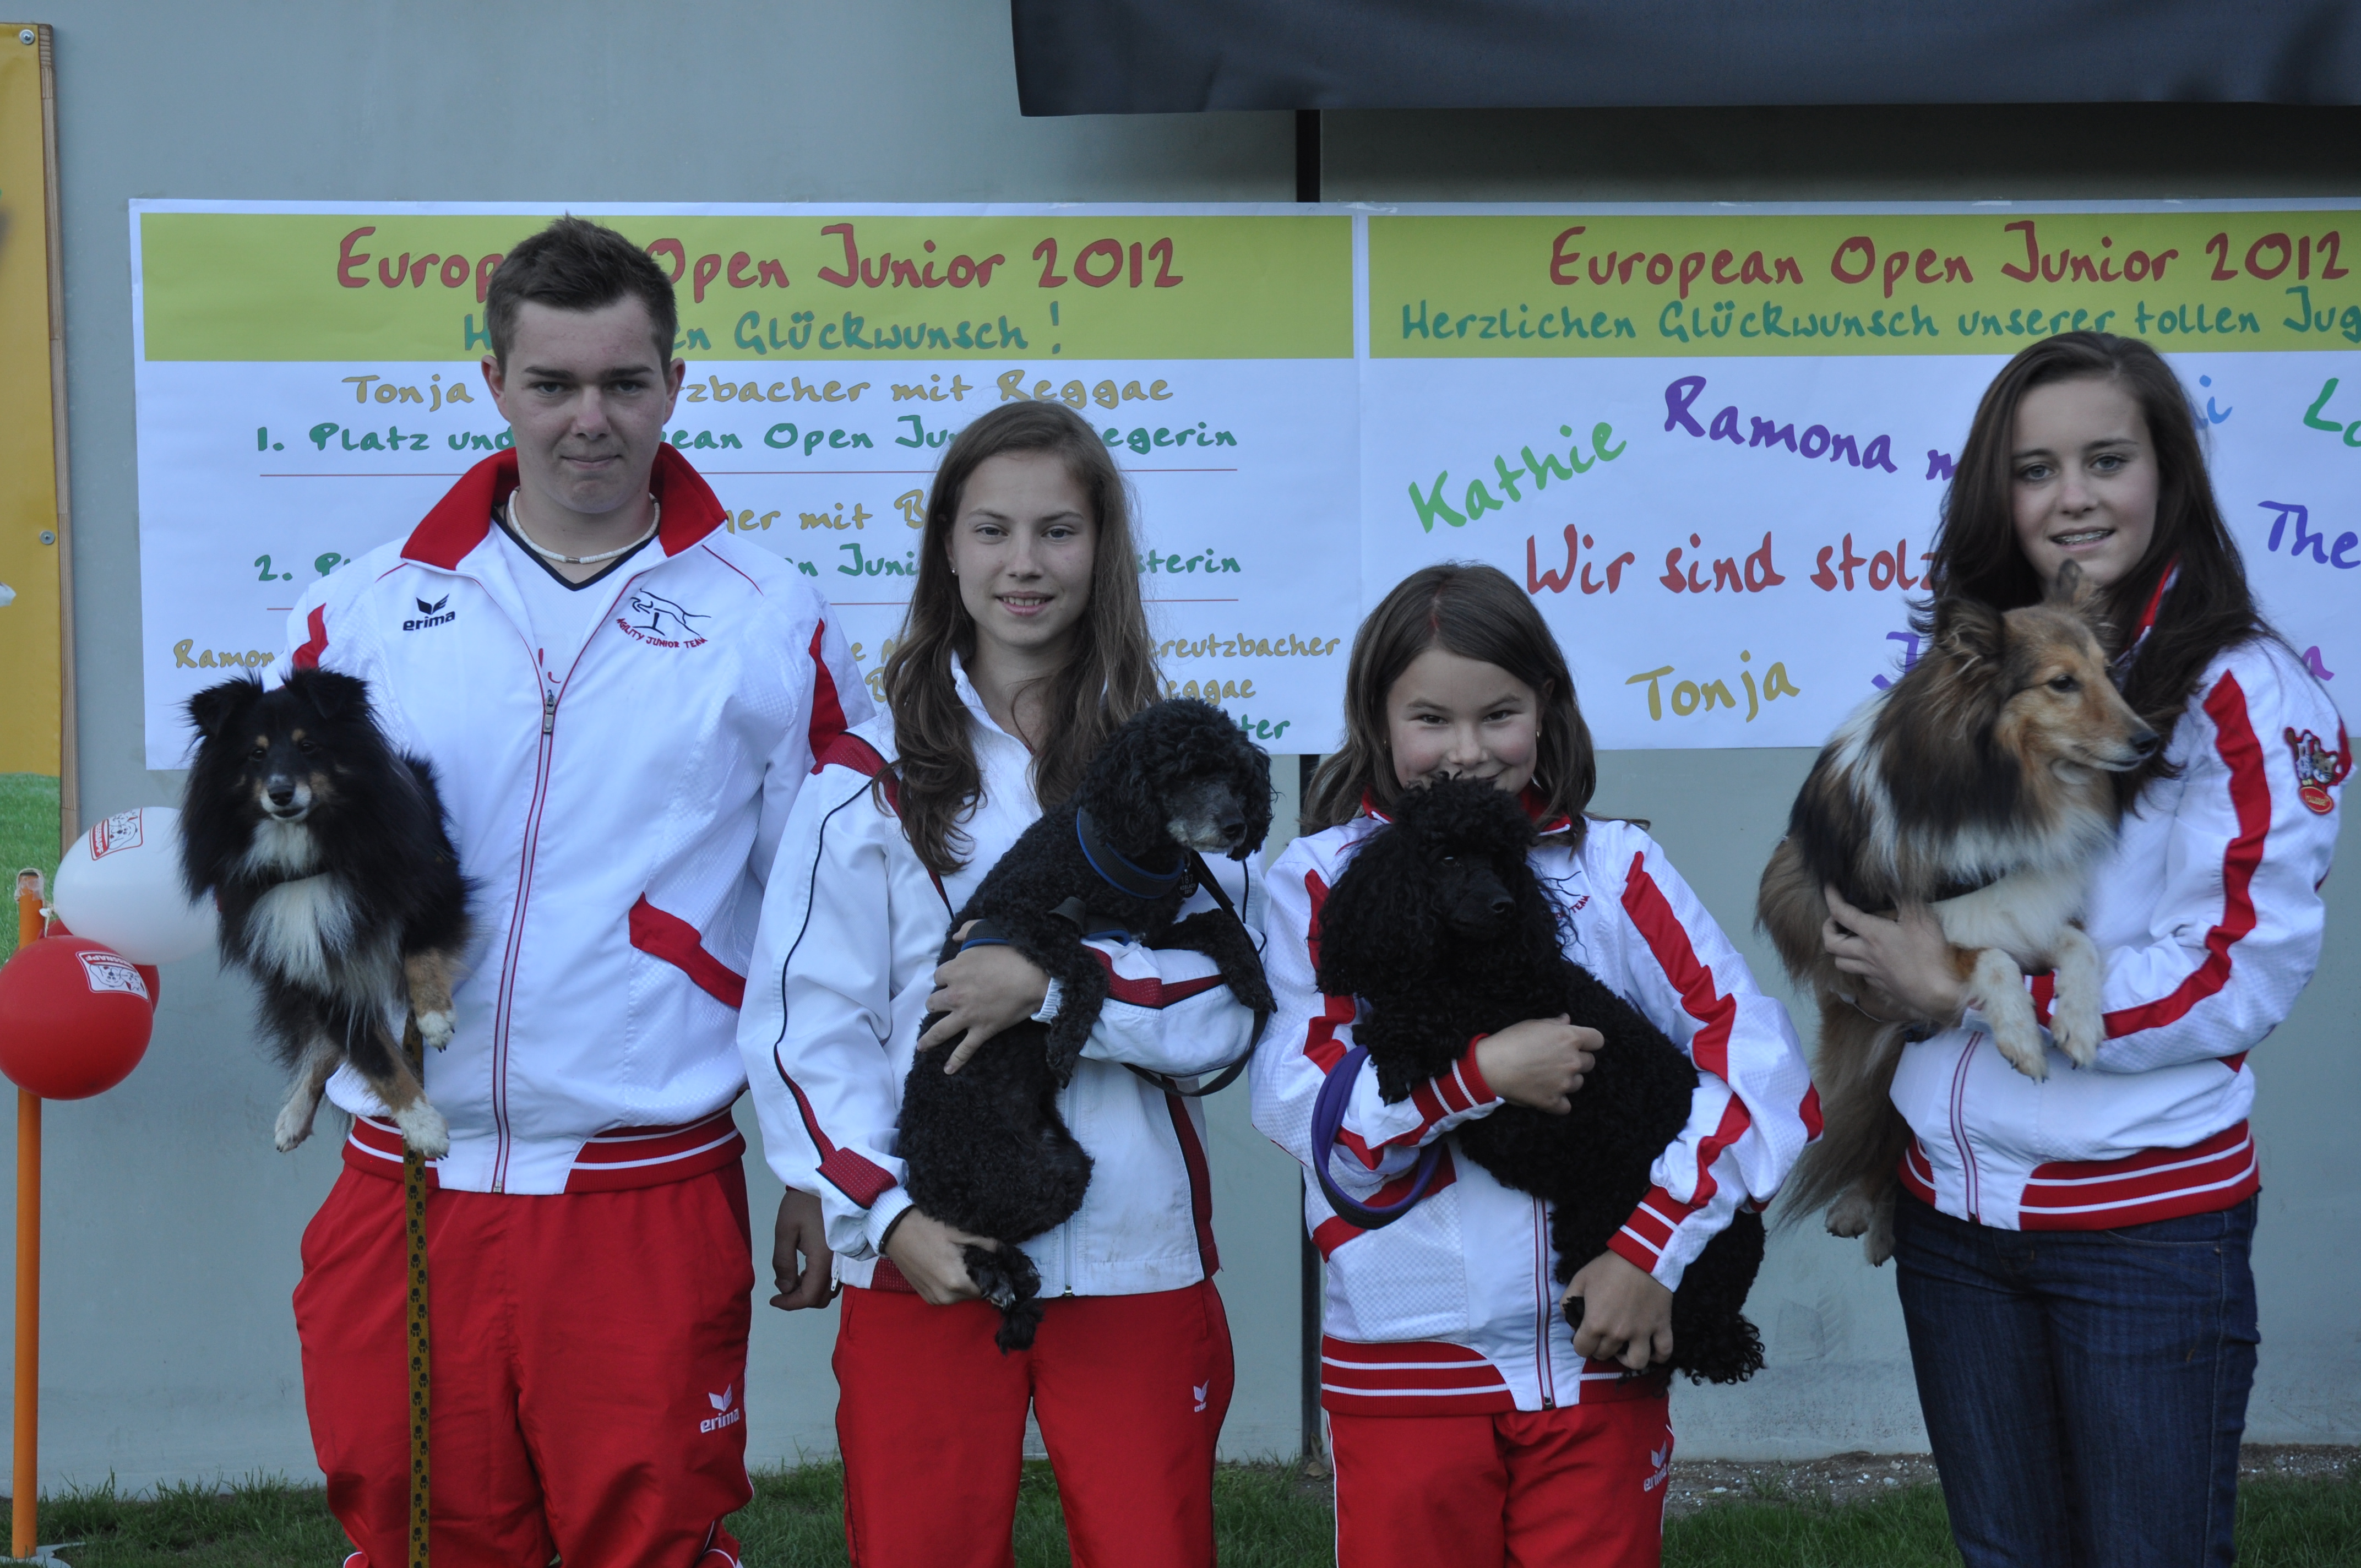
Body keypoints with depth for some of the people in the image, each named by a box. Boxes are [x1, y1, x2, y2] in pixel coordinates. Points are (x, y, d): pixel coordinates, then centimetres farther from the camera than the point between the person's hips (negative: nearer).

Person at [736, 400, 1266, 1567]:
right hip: (926, 1260, 0)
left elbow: (1228, 1010, -2)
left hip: (1134, 1257, 1)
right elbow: (802, 1025, -1)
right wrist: (883, 1211, -12)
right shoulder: (871, 778, 4)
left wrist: (1053, 984, -16)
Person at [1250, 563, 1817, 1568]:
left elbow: (1758, 1058, -3)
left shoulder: (1610, 868, 4)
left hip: (1596, 1356, 1)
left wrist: (1654, 1246, -11)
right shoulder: (1320, 881, 3)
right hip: (1403, 1363, -1)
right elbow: (1295, 1099, -9)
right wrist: (1484, 1072, -20)